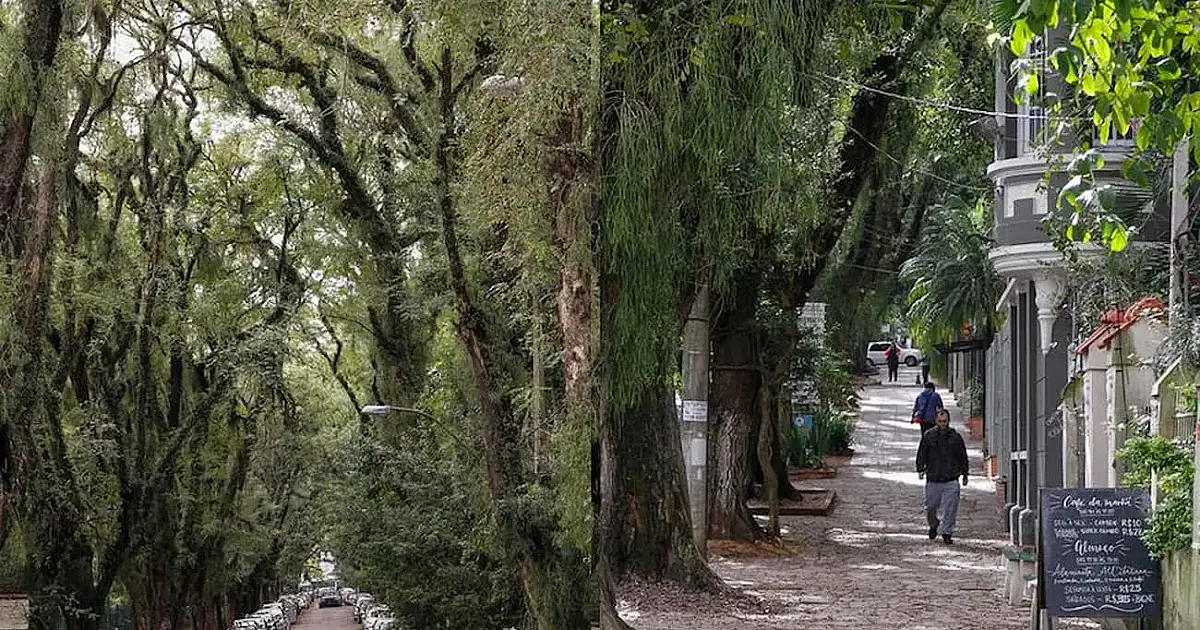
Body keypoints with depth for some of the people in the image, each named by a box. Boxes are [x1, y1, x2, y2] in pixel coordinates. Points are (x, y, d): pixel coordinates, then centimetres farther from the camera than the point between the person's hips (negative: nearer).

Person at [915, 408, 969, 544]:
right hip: (933, 479, 1)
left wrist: (965, 475, 14)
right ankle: (933, 525, 35)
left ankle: (947, 532, 0)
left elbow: (963, 457, 14)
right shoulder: (928, 436, 3)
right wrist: (920, 469, -7)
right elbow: (921, 454, 7)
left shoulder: (955, 437, 6)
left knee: (950, 508, -7)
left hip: (951, 480, -1)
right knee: (930, 507, 9)